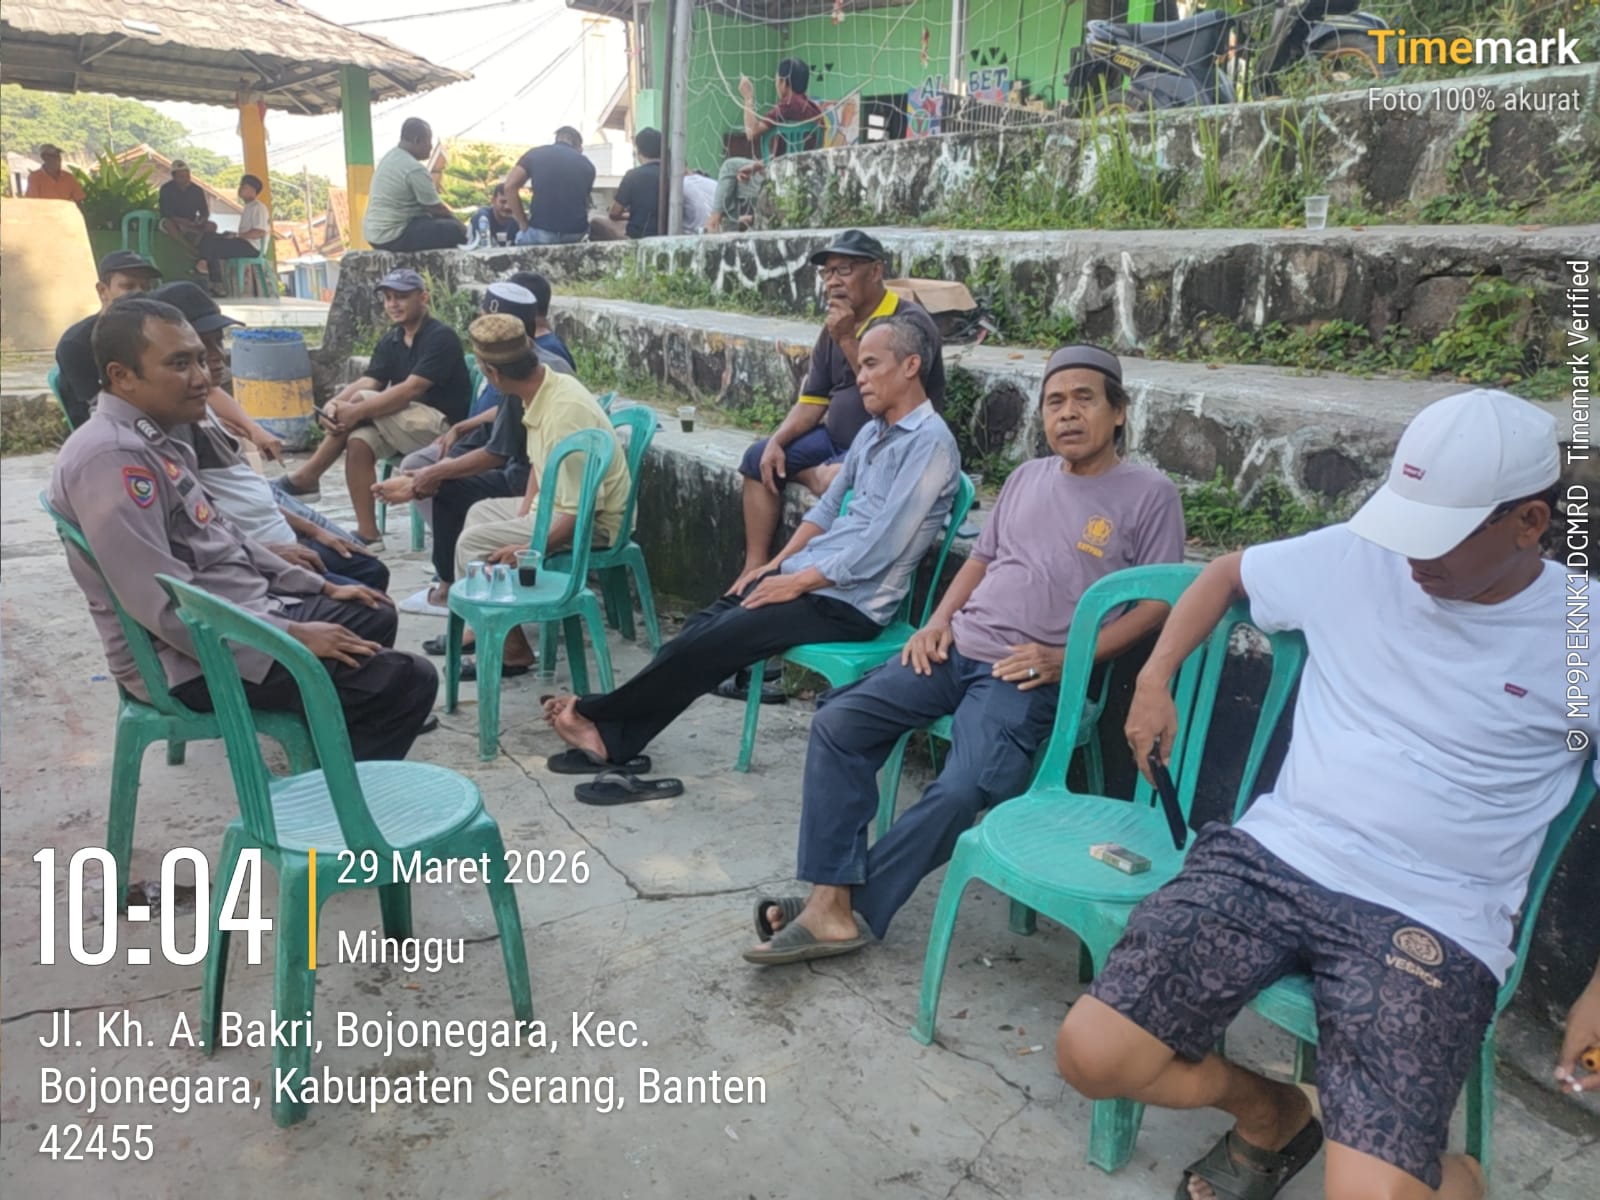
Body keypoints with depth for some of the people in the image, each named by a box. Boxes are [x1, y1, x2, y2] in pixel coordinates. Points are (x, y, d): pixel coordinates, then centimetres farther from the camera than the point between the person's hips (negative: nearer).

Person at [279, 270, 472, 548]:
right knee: (359, 441, -20)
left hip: (443, 426, -7)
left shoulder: (441, 337, -12)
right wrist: (334, 405, -24)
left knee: (362, 400, -21)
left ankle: (306, 478, -12)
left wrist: (357, 411, -28)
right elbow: (367, 382, -3)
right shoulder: (390, 342, 11)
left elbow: (410, 390, -23)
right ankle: (368, 534, -17)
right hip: (408, 428, 7)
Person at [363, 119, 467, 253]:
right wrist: (456, 220, 4)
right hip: (394, 237, -10)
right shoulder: (415, 169, -19)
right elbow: (436, 208, -13)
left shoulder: (388, 158, 12)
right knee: (455, 229, -10)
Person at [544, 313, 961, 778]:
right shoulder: (873, 430, 13)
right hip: (804, 574, 8)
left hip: (848, 602, -8)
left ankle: (599, 714, 6)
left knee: (707, 643, -11)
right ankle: (613, 737, 0)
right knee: (699, 628, -4)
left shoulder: (930, 442, -17)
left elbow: (881, 545, -22)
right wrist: (775, 564, 6)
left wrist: (795, 582, -16)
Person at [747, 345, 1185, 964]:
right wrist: (938, 620, 7)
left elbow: (1159, 600, -3)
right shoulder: (1028, 476, 19)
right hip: (957, 647, 6)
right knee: (838, 723, -14)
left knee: (963, 789, -29)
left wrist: (1067, 659, -12)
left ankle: (849, 906, -13)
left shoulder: (1149, 493, 2)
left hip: (1029, 674, -5)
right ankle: (832, 902, -15)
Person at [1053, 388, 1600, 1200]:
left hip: (1432, 921, -3)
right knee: (1090, 1055, -11)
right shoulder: (1354, 557, 4)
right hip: (1273, 855, 3)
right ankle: (1270, 1113, 22)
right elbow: (1226, 573, 22)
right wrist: (1154, 679, 11)